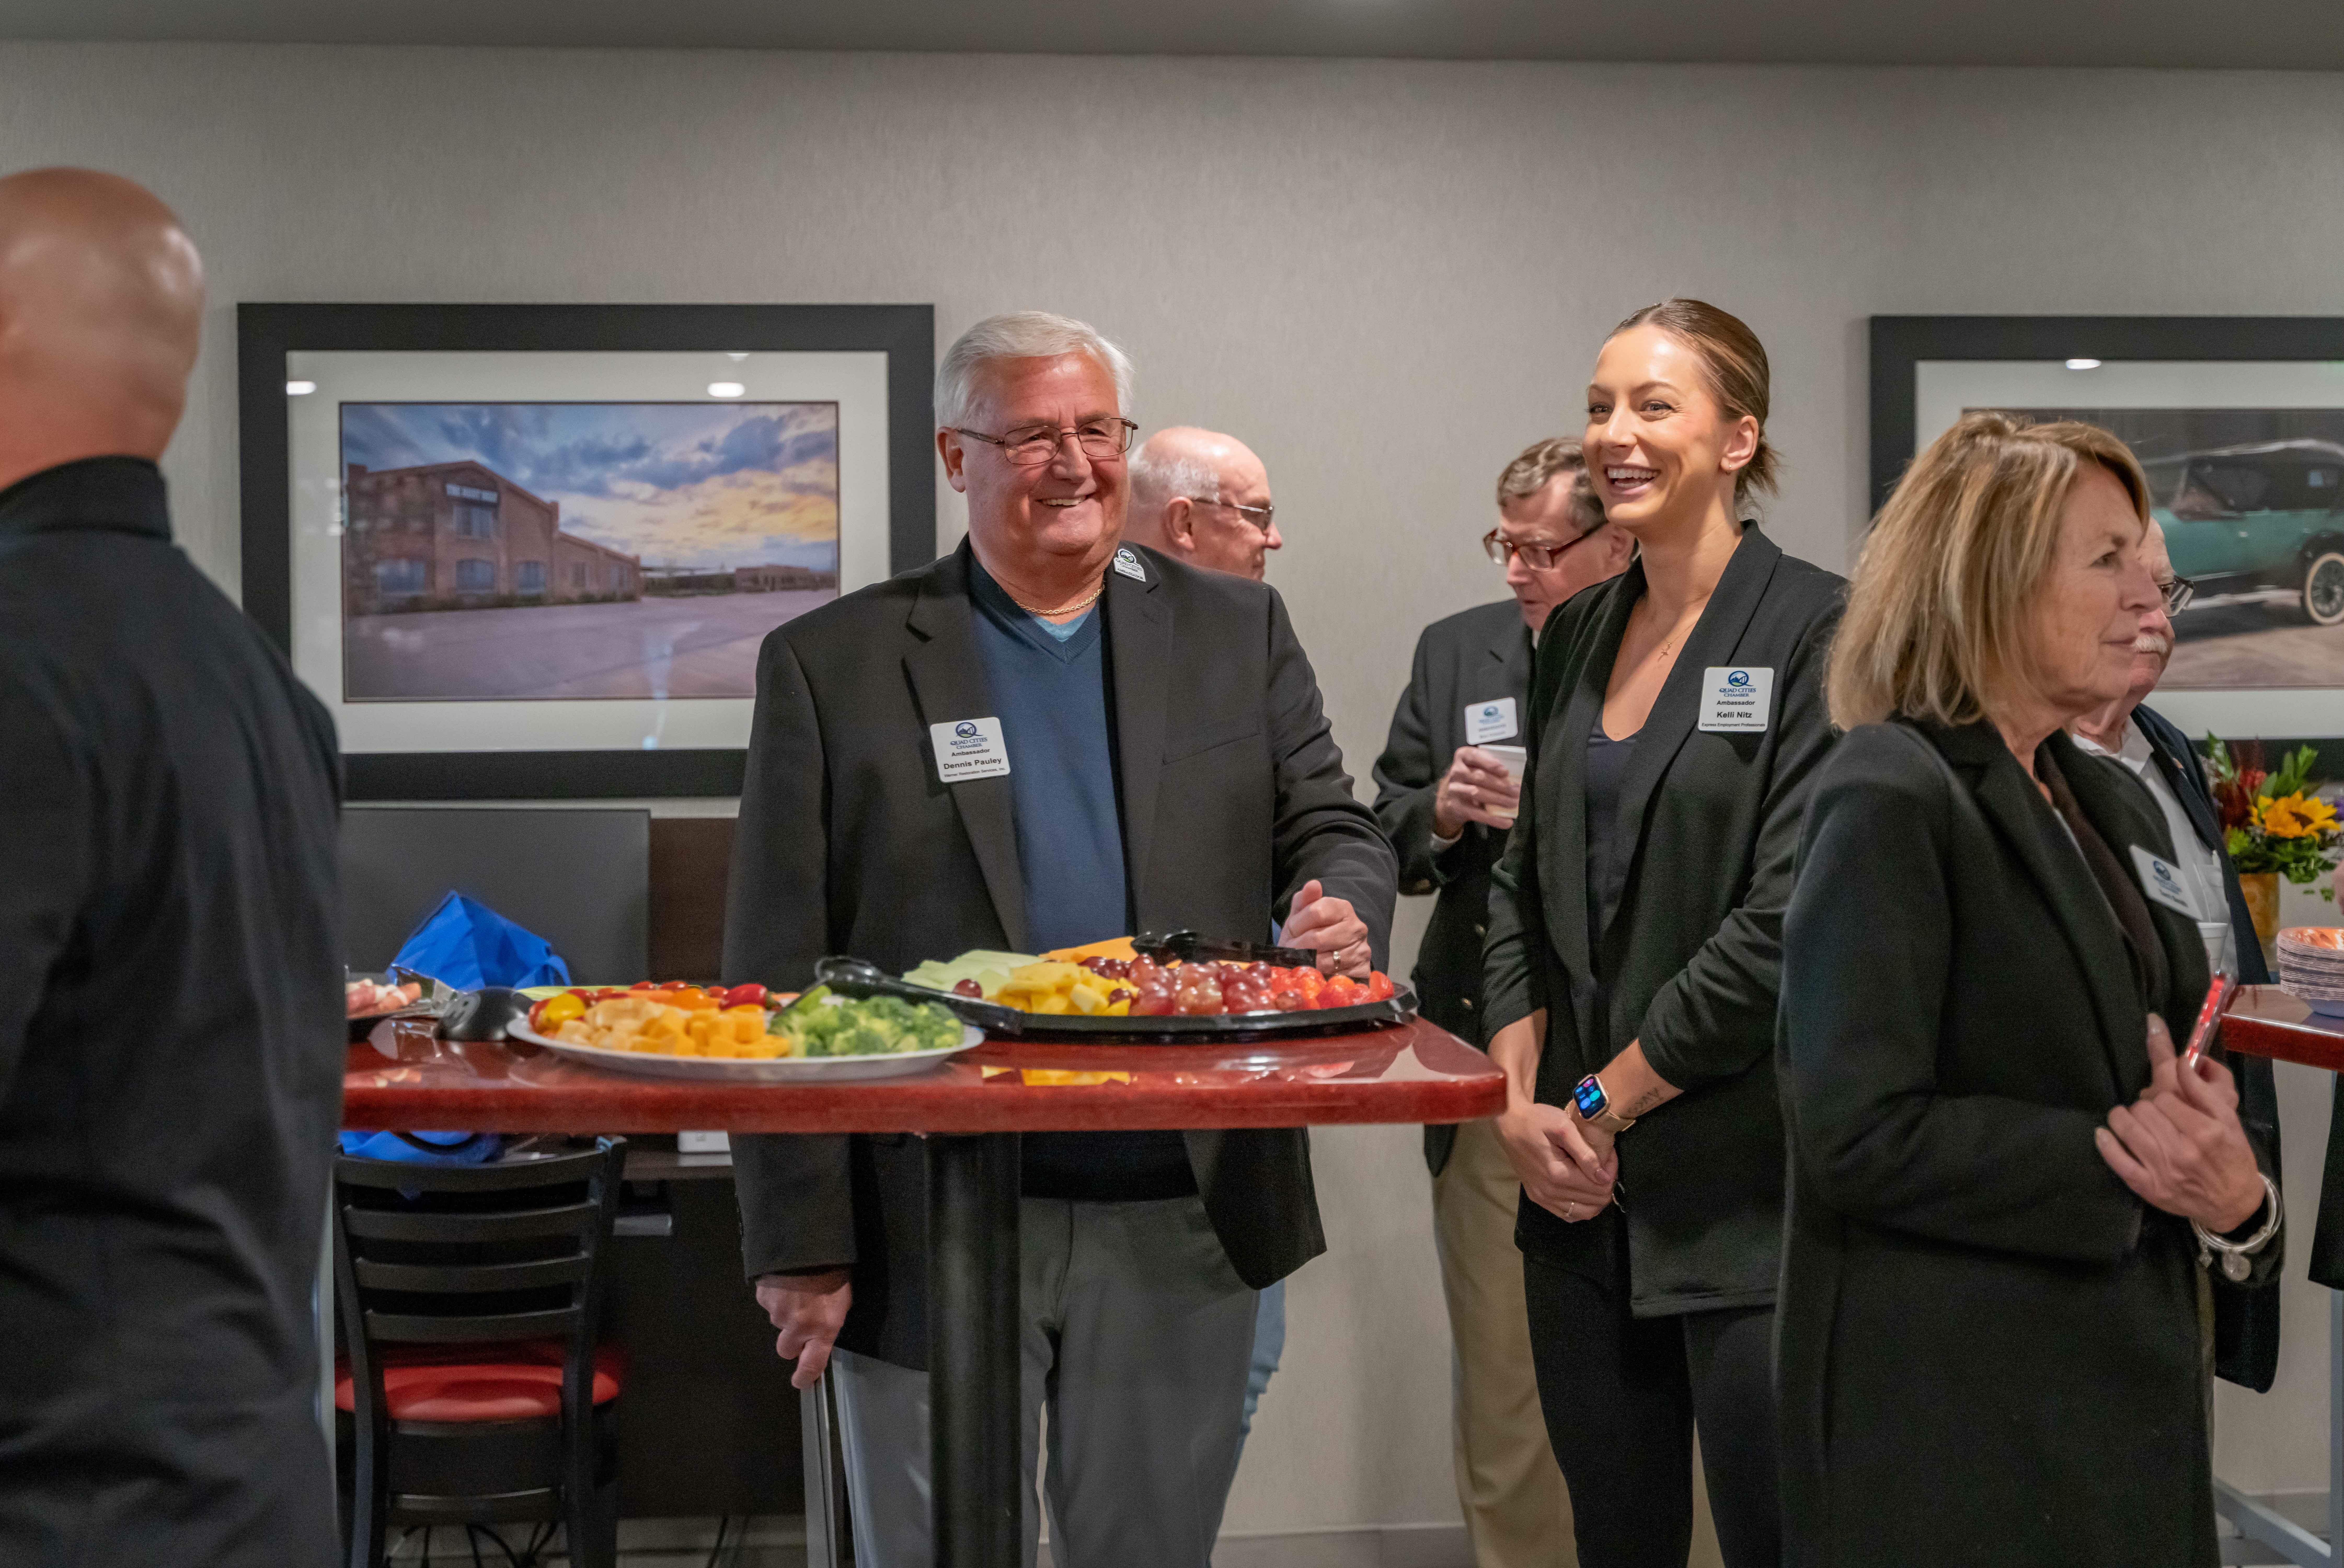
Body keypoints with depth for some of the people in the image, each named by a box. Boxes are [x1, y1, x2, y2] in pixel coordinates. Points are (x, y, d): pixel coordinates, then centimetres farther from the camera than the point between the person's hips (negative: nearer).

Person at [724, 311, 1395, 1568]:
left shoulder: (1239, 633, 8)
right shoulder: (831, 664, 0)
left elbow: (1335, 833, 9)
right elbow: (776, 972, -2)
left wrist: (1341, 913, -17)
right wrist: (798, 1244, -6)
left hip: (1184, 1219, 2)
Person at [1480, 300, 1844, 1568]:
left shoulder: (1814, 631, -8)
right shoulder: (1576, 636, 12)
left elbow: (1788, 920, -15)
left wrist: (1601, 1102, -10)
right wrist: (1522, 1103, 1)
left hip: (1749, 1200, -6)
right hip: (1582, 1184, 6)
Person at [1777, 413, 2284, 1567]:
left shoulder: (2119, 807, 13)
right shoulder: (1890, 800, -13)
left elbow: (2170, 1073, 15)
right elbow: (1861, 1134, -20)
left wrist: (2233, 1187, -7)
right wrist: (2120, 1167, -17)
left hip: (2131, 1388, 8)